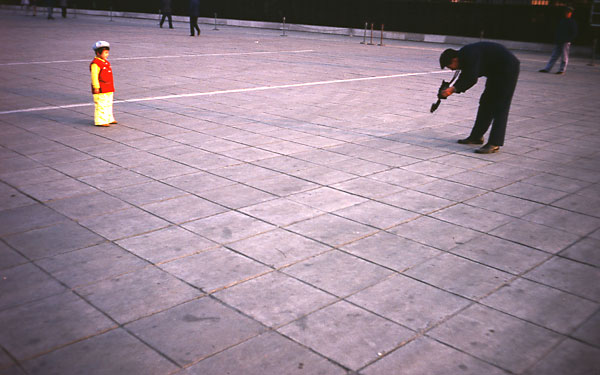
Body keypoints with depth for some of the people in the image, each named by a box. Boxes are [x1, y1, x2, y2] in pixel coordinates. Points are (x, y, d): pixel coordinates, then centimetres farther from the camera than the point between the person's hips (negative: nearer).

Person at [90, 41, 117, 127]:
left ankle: (109, 119, 29)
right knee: (101, 105, -5)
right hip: (100, 90, -9)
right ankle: (100, 121, 0)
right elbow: (94, 76, -19)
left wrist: (111, 87, 23)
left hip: (108, 89, 10)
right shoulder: (95, 64, -15)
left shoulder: (106, 62, 14)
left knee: (108, 104, 18)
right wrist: (96, 87, -21)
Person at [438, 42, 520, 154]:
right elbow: (464, 78, 10)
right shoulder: (464, 56, 4)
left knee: (500, 108, -14)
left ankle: (494, 144, -17)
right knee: (486, 103, 14)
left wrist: (454, 89, -30)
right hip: (496, 71, 11)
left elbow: (472, 79, -32)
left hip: (508, 69, -11)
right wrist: (451, 89, -3)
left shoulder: (470, 55, -27)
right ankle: (476, 137, 22)